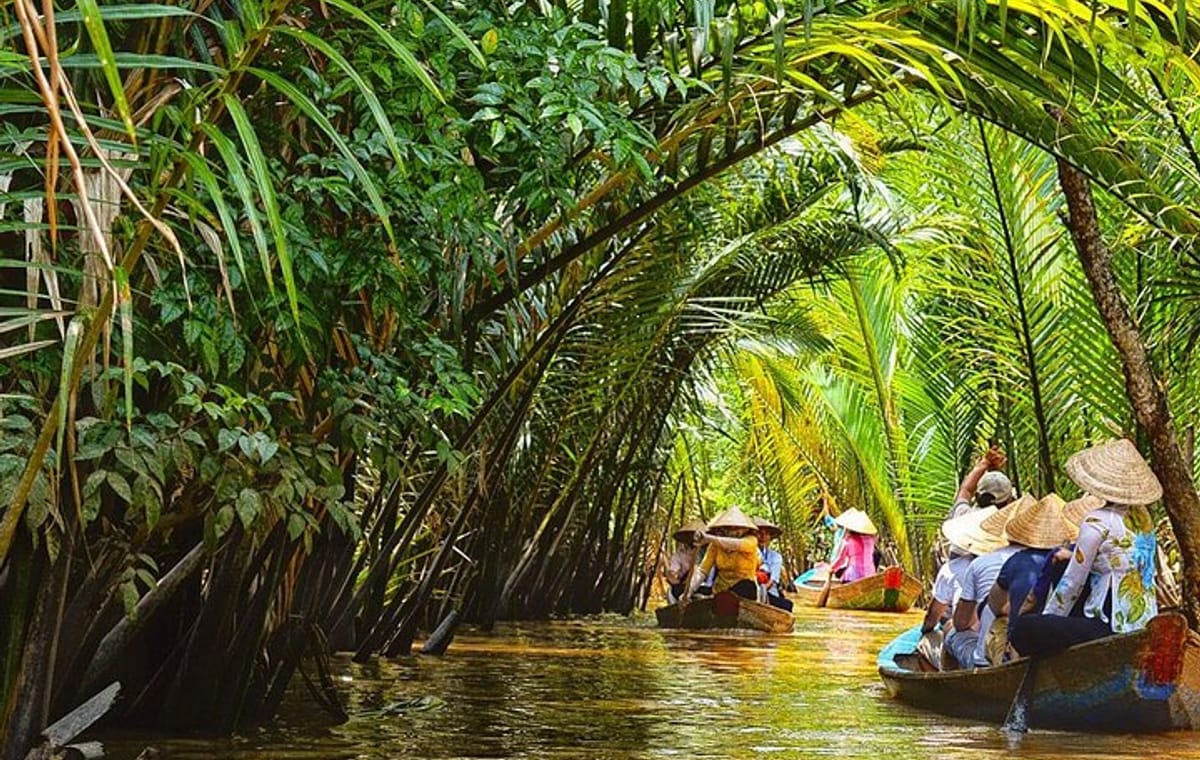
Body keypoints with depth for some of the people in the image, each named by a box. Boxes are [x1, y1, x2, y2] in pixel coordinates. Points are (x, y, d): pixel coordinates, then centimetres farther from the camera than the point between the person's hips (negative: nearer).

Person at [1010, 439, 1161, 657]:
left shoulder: (1097, 522, -15)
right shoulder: (1142, 516, 7)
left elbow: (1072, 584, -8)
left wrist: (1046, 617, 5)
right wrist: (1074, 555, 28)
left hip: (1114, 627, -9)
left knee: (1021, 628, -12)